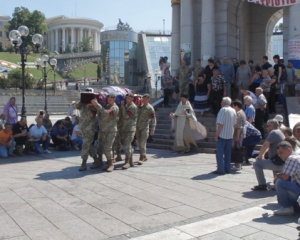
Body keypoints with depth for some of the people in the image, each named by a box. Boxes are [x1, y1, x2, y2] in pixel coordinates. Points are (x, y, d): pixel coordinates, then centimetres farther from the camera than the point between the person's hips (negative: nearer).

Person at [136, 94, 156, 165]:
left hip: (145, 128, -7)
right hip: (137, 127, 7)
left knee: (142, 143, -11)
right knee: (139, 143, 11)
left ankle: (141, 159, -8)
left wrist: (152, 129, -15)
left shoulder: (150, 108, -6)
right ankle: (144, 157, 25)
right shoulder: (140, 106, 13)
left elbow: (153, 119, -9)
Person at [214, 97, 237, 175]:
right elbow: (234, 124, 14)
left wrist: (217, 135, -15)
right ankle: (227, 169, 17)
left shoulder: (223, 110, -14)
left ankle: (221, 169, -3)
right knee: (228, 153, 13)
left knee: (220, 153, -2)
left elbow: (220, 124, -19)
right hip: (230, 135, 7)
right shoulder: (233, 111, 10)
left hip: (222, 135, -7)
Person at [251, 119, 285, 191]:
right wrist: (263, 154, 11)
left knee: (256, 164, -11)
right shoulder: (280, 133, 22)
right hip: (283, 164, 11)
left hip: (277, 163, -11)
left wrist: (259, 156, -10)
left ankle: (262, 185, -11)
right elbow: (269, 146, 23)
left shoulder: (273, 132, -12)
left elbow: (265, 145, -20)